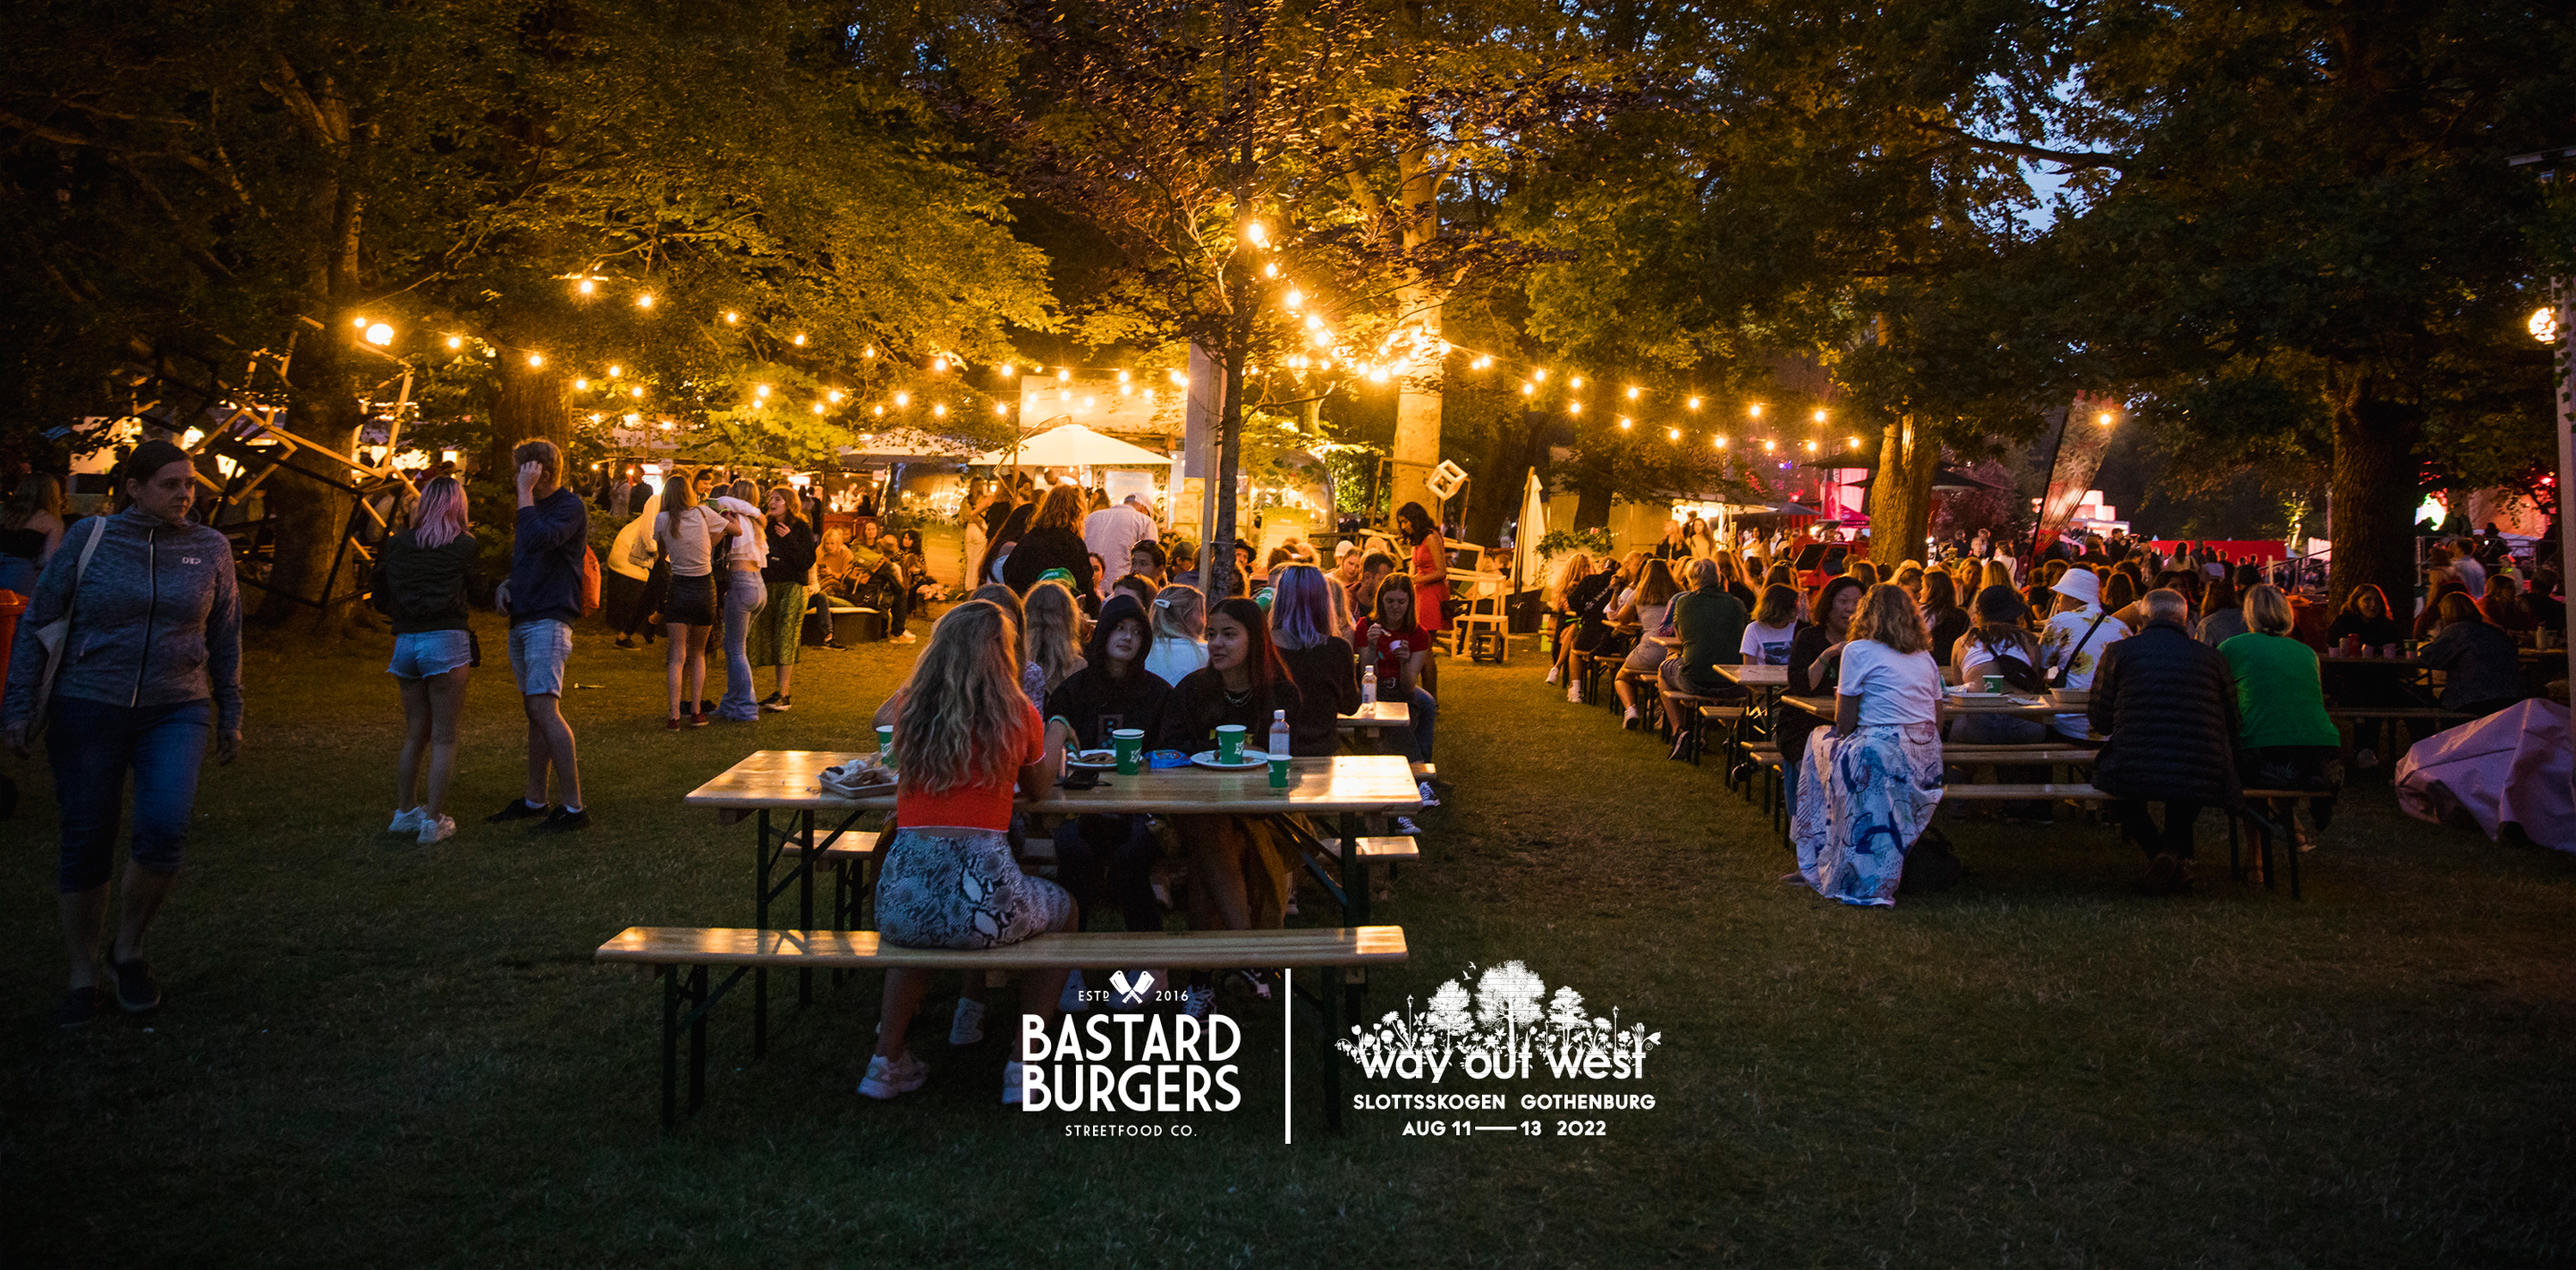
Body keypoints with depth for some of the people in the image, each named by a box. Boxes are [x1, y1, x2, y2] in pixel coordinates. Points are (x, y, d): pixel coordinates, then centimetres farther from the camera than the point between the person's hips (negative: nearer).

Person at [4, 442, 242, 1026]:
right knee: (85, 845, 4)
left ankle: (129, 948, 4)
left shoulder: (210, 549, 3)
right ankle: (83, 978, 20)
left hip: (176, 713, 0)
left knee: (164, 830, -20)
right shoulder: (89, 538, -2)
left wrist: (231, 715, 13)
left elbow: (225, 638, 12)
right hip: (88, 712, 0)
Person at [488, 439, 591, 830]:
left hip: (549, 621, -9)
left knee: (544, 709, -16)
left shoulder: (570, 506, -9)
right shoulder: (534, 507, 20)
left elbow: (538, 540, -27)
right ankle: (534, 801, 19)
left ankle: (574, 806, -15)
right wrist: (508, 585, 10)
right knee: (534, 712, 12)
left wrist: (525, 492, -18)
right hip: (522, 620, 9)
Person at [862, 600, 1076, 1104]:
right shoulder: (1016, 715, 3)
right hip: (983, 895, -3)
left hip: (902, 900, 3)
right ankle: (1024, 1063, 23)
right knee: (1065, 910, 29)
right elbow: (1037, 786, 23)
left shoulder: (908, 708, 10)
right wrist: (1056, 736, 42)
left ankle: (888, 1060, 31)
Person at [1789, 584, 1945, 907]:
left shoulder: (1859, 651, -3)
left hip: (1882, 756, -7)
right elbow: (1937, 722, 15)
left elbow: (1844, 722, -4)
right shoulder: (1925, 656, 17)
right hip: (1927, 764, 7)